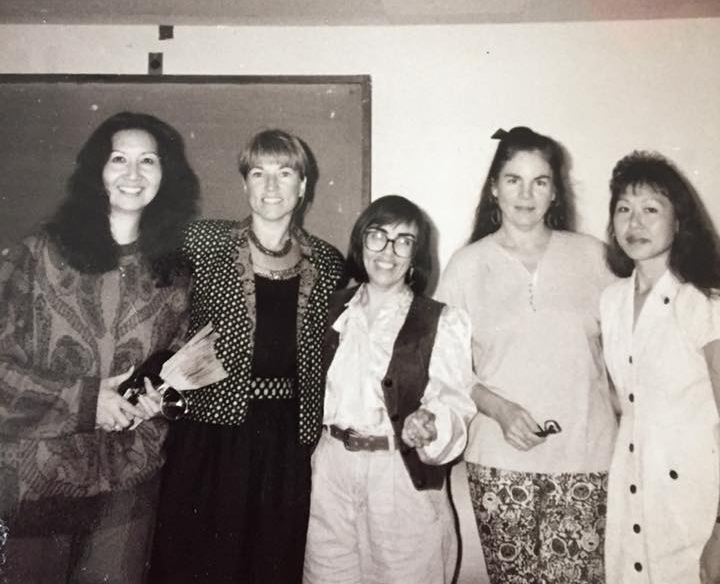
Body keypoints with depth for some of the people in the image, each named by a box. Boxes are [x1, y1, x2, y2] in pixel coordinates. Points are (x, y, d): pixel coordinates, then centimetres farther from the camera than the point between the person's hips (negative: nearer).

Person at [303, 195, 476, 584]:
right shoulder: (333, 310, 6)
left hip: (403, 476, -3)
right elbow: (317, 388, 12)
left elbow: (454, 402, -12)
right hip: (332, 470, 4)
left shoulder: (442, 322, -7)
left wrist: (428, 425, -30)